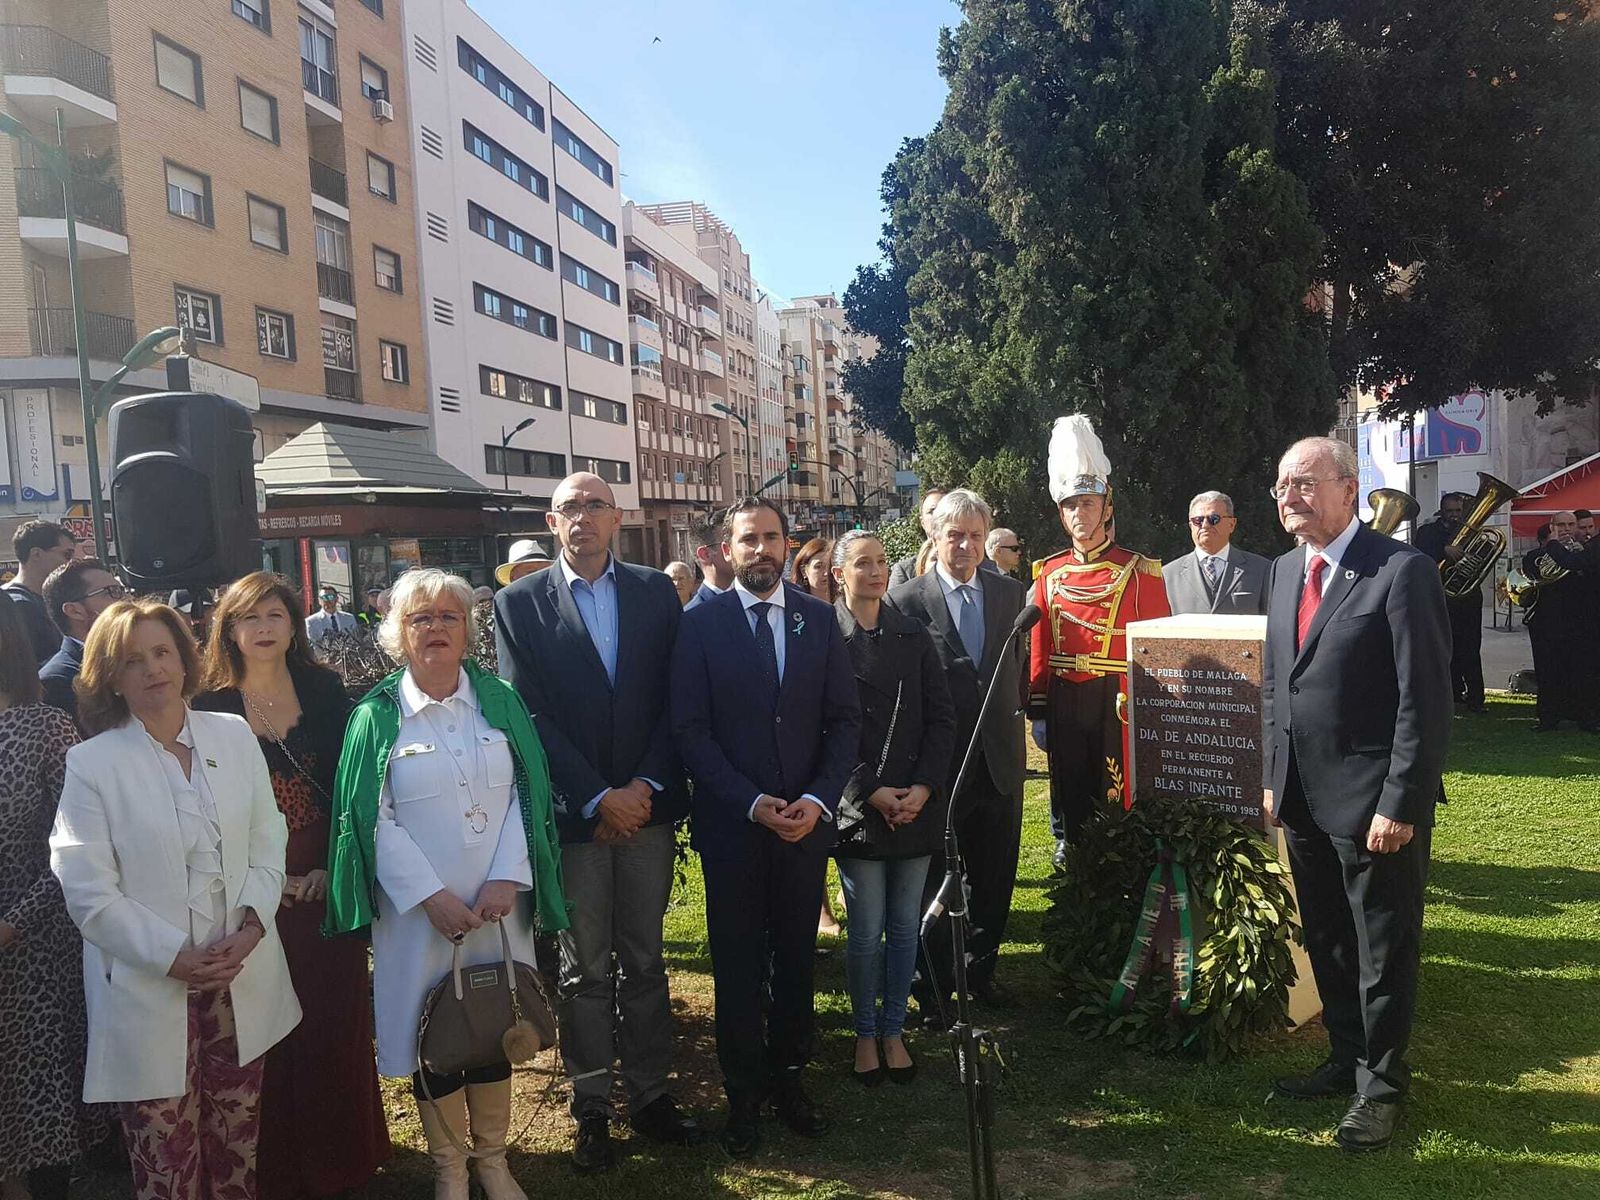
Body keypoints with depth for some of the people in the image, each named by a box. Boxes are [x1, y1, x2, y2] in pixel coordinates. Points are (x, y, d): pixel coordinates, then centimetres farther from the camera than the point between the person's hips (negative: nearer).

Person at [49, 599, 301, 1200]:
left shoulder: (234, 736, 3)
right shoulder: (91, 763, -7)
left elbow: (268, 839, 4)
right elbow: (88, 891, -9)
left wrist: (251, 927, -9)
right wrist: (173, 956, -14)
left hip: (242, 974, 3)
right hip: (149, 988, -3)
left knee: (237, 1139, 15)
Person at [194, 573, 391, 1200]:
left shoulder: (324, 691, 2)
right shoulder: (210, 706, -4)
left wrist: (333, 866, -8)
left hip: (328, 883, 2)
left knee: (338, 1015, 9)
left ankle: (346, 1150, 28)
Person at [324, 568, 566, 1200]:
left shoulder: (500, 701, 3)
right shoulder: (377, 716, -2)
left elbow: (525, 795, -1)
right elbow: (374, 819, -6)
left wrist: (507, 879, -12)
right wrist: (431, 896, -13)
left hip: (499, 904, 2)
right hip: (421, 910, -2)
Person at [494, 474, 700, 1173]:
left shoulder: (656, 592, 5)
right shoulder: (519, 603, -1)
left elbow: (675, 699, 2)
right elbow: (529, 714, -7)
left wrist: (646, 787, -9)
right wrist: (598, 798, -12)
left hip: (647, 805, 2)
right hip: (572, 816, -2)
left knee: (645, 959, 13)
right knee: (584, 968, 9)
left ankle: (649, 1093, 26)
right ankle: (591, 1107, 23)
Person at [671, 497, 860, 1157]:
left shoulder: (819, 618, 4)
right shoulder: (701, 623, -4)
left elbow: (844, 719, 3)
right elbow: (691, 730, -7)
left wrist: (818, 799, -9)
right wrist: (753, 803, -15)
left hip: (807, 820, 2)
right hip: (731, 824, -2)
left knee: (796, 957, 12)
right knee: (738, 966, 9)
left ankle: (788, 1076, 29)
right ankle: (743, 1094, 24)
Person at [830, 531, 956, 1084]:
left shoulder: (913, 636, 8)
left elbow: (942, 718, 5)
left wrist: (923, 788, -7)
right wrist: (871, 791, -12)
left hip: (917, 804, 3)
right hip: (858, 806, -3)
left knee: (905, 927, 10)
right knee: (867, 931, 3)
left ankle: (893, 1031, 26)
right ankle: (865, 1033, 23)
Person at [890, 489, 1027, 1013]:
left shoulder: (1010, 594, 6)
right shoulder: (906, 600, -8)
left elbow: (1020, 670, 13)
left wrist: (1012, 721, 5)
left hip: (1000, 759, 4)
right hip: (939, 766, -4)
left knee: (994, 877, 14)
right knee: (934, 879, 8)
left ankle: (981, 968, 34)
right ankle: (934, 985, 24)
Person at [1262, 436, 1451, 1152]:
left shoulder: (1403, 571, -15)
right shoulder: (1286, 571, 9)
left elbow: (1426, 701, -17)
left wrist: (1400, 805, -18)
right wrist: (1273, 776, 11)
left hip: (1375, 803, -7)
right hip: (1303, 798, 7)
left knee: (1384, 952, 9)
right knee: (1326, 944, 19)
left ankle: (1380, 1087, 26)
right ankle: (1346, 1059, 38)